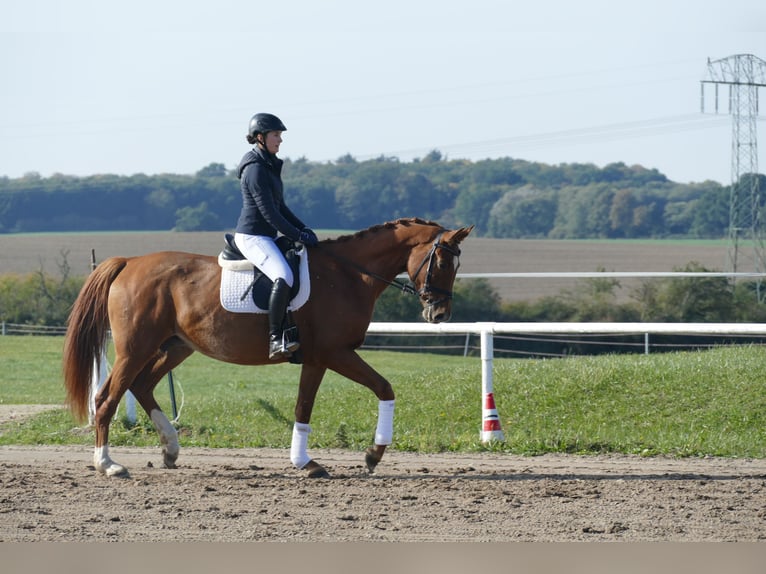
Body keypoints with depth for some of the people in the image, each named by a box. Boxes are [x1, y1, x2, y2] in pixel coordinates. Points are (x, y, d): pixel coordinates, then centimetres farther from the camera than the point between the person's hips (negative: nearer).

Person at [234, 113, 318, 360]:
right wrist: (298, 236, -16)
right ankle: (275, 341, -34)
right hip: (252, 237, -11)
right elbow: (269, 213, -19)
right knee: (284, 277, -30)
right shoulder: (255, 169, -16)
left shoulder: (269, 166, 16)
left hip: (266, 237, 11)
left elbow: (280, 207, 22)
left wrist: (303, 229, 10)